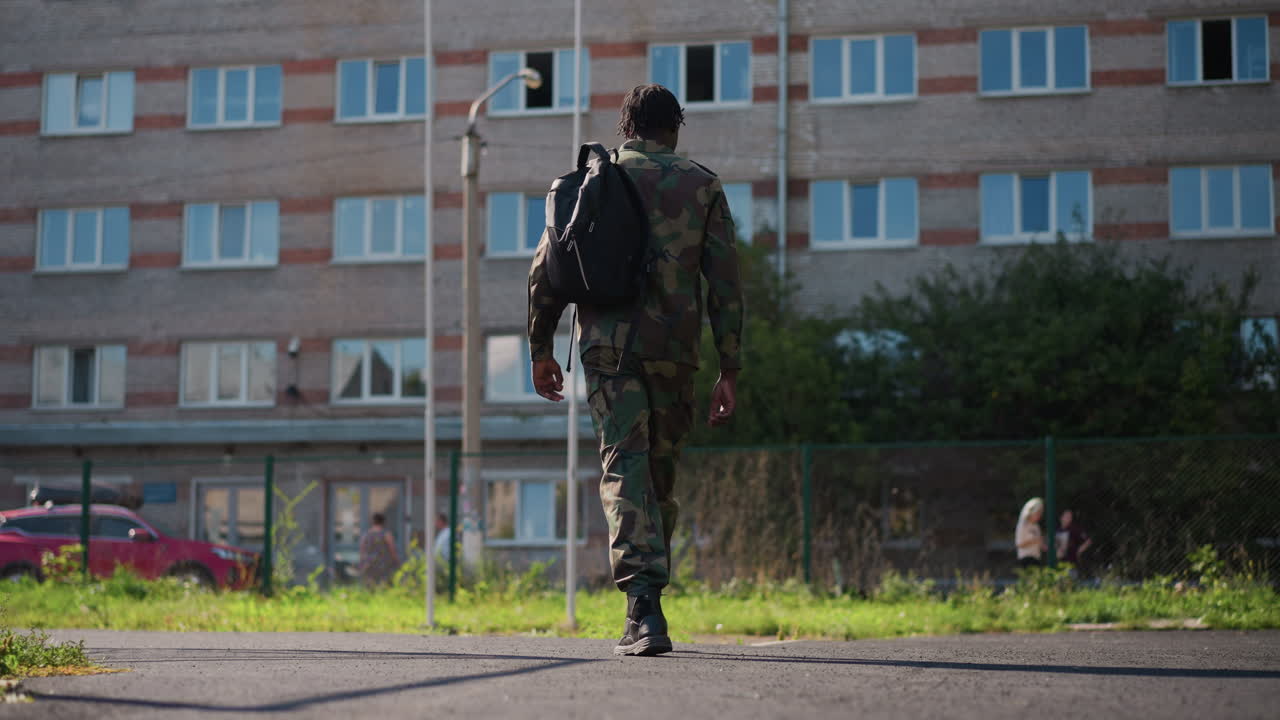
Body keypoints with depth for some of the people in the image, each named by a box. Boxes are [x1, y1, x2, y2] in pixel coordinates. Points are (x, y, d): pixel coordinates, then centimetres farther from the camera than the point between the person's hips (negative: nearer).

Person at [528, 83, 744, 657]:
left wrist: (540, 349, 16)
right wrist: (730, 370, 5)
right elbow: (725, 280, 3)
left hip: (608, 345, -1)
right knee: (660, 475, 13)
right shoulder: (702, 185, 8)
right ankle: (647, 598, 18)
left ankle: (644, 606, -21)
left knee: (625, 469, -6)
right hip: (674, 348, 1)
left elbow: (546, 269, 7)